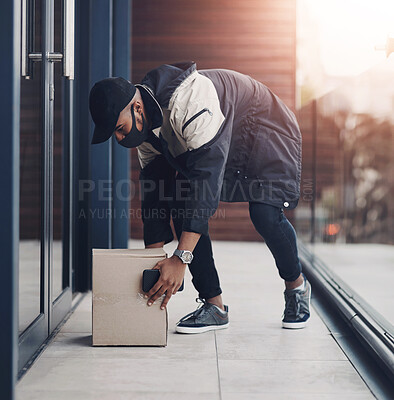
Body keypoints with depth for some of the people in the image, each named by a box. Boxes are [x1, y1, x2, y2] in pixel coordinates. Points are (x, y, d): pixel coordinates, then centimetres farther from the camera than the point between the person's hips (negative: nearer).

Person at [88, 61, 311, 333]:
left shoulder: (189, 99, -41)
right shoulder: (143, 122, -14)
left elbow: (206, 178, -45)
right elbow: (154, 190, -7)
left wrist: (181, 259, -49)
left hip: (264, 133, -7)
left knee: (264, 213, -26)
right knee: (183, 206, -14)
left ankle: (296, 286, 4)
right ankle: (213, 305, -4)